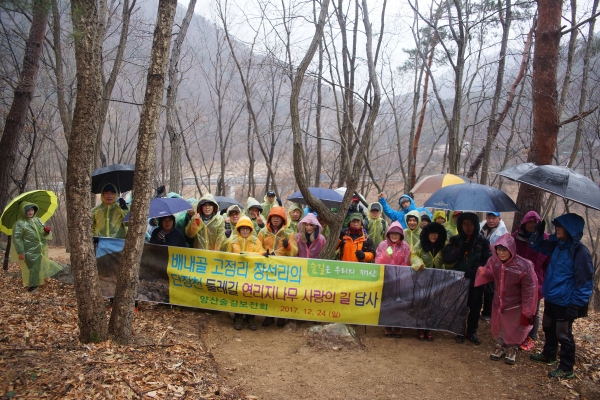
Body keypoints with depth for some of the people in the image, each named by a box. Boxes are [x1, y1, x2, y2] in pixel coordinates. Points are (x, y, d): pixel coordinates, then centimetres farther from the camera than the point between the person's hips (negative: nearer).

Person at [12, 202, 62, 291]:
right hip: (29, 252, -6)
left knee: (41, 266, 14)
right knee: (31, 268, 0)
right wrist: (20, 252, -15)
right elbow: (17, 239, -11)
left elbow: (44, 234, 17)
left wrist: (47, 231, -9)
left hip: (41, 250, 6)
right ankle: (32, 285, 13)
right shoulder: (19, 223, -9)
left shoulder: (38, 220, 9)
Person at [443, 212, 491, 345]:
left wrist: (475, 270, -20)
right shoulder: (455, 239, 0)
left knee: (475, 308, 10)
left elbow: (488, 260, -7)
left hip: (476, 281, 0)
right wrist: (461, 249, -21)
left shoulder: (482, 241, -2)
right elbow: (446, 258, -9)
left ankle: (472, 332, 30)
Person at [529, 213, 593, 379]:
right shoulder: (557, 245, 1)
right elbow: (538, 246, 19)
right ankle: (548, 355, 44)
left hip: (565, 302, -8)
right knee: (548, 328, 24)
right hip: (551, 298, 8)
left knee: (563, 334, 5)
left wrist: (576, 304, -19)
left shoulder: (580, 251, -21)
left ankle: (566, 369, 21)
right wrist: (538, 233, 0)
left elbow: (585, 281, -19)